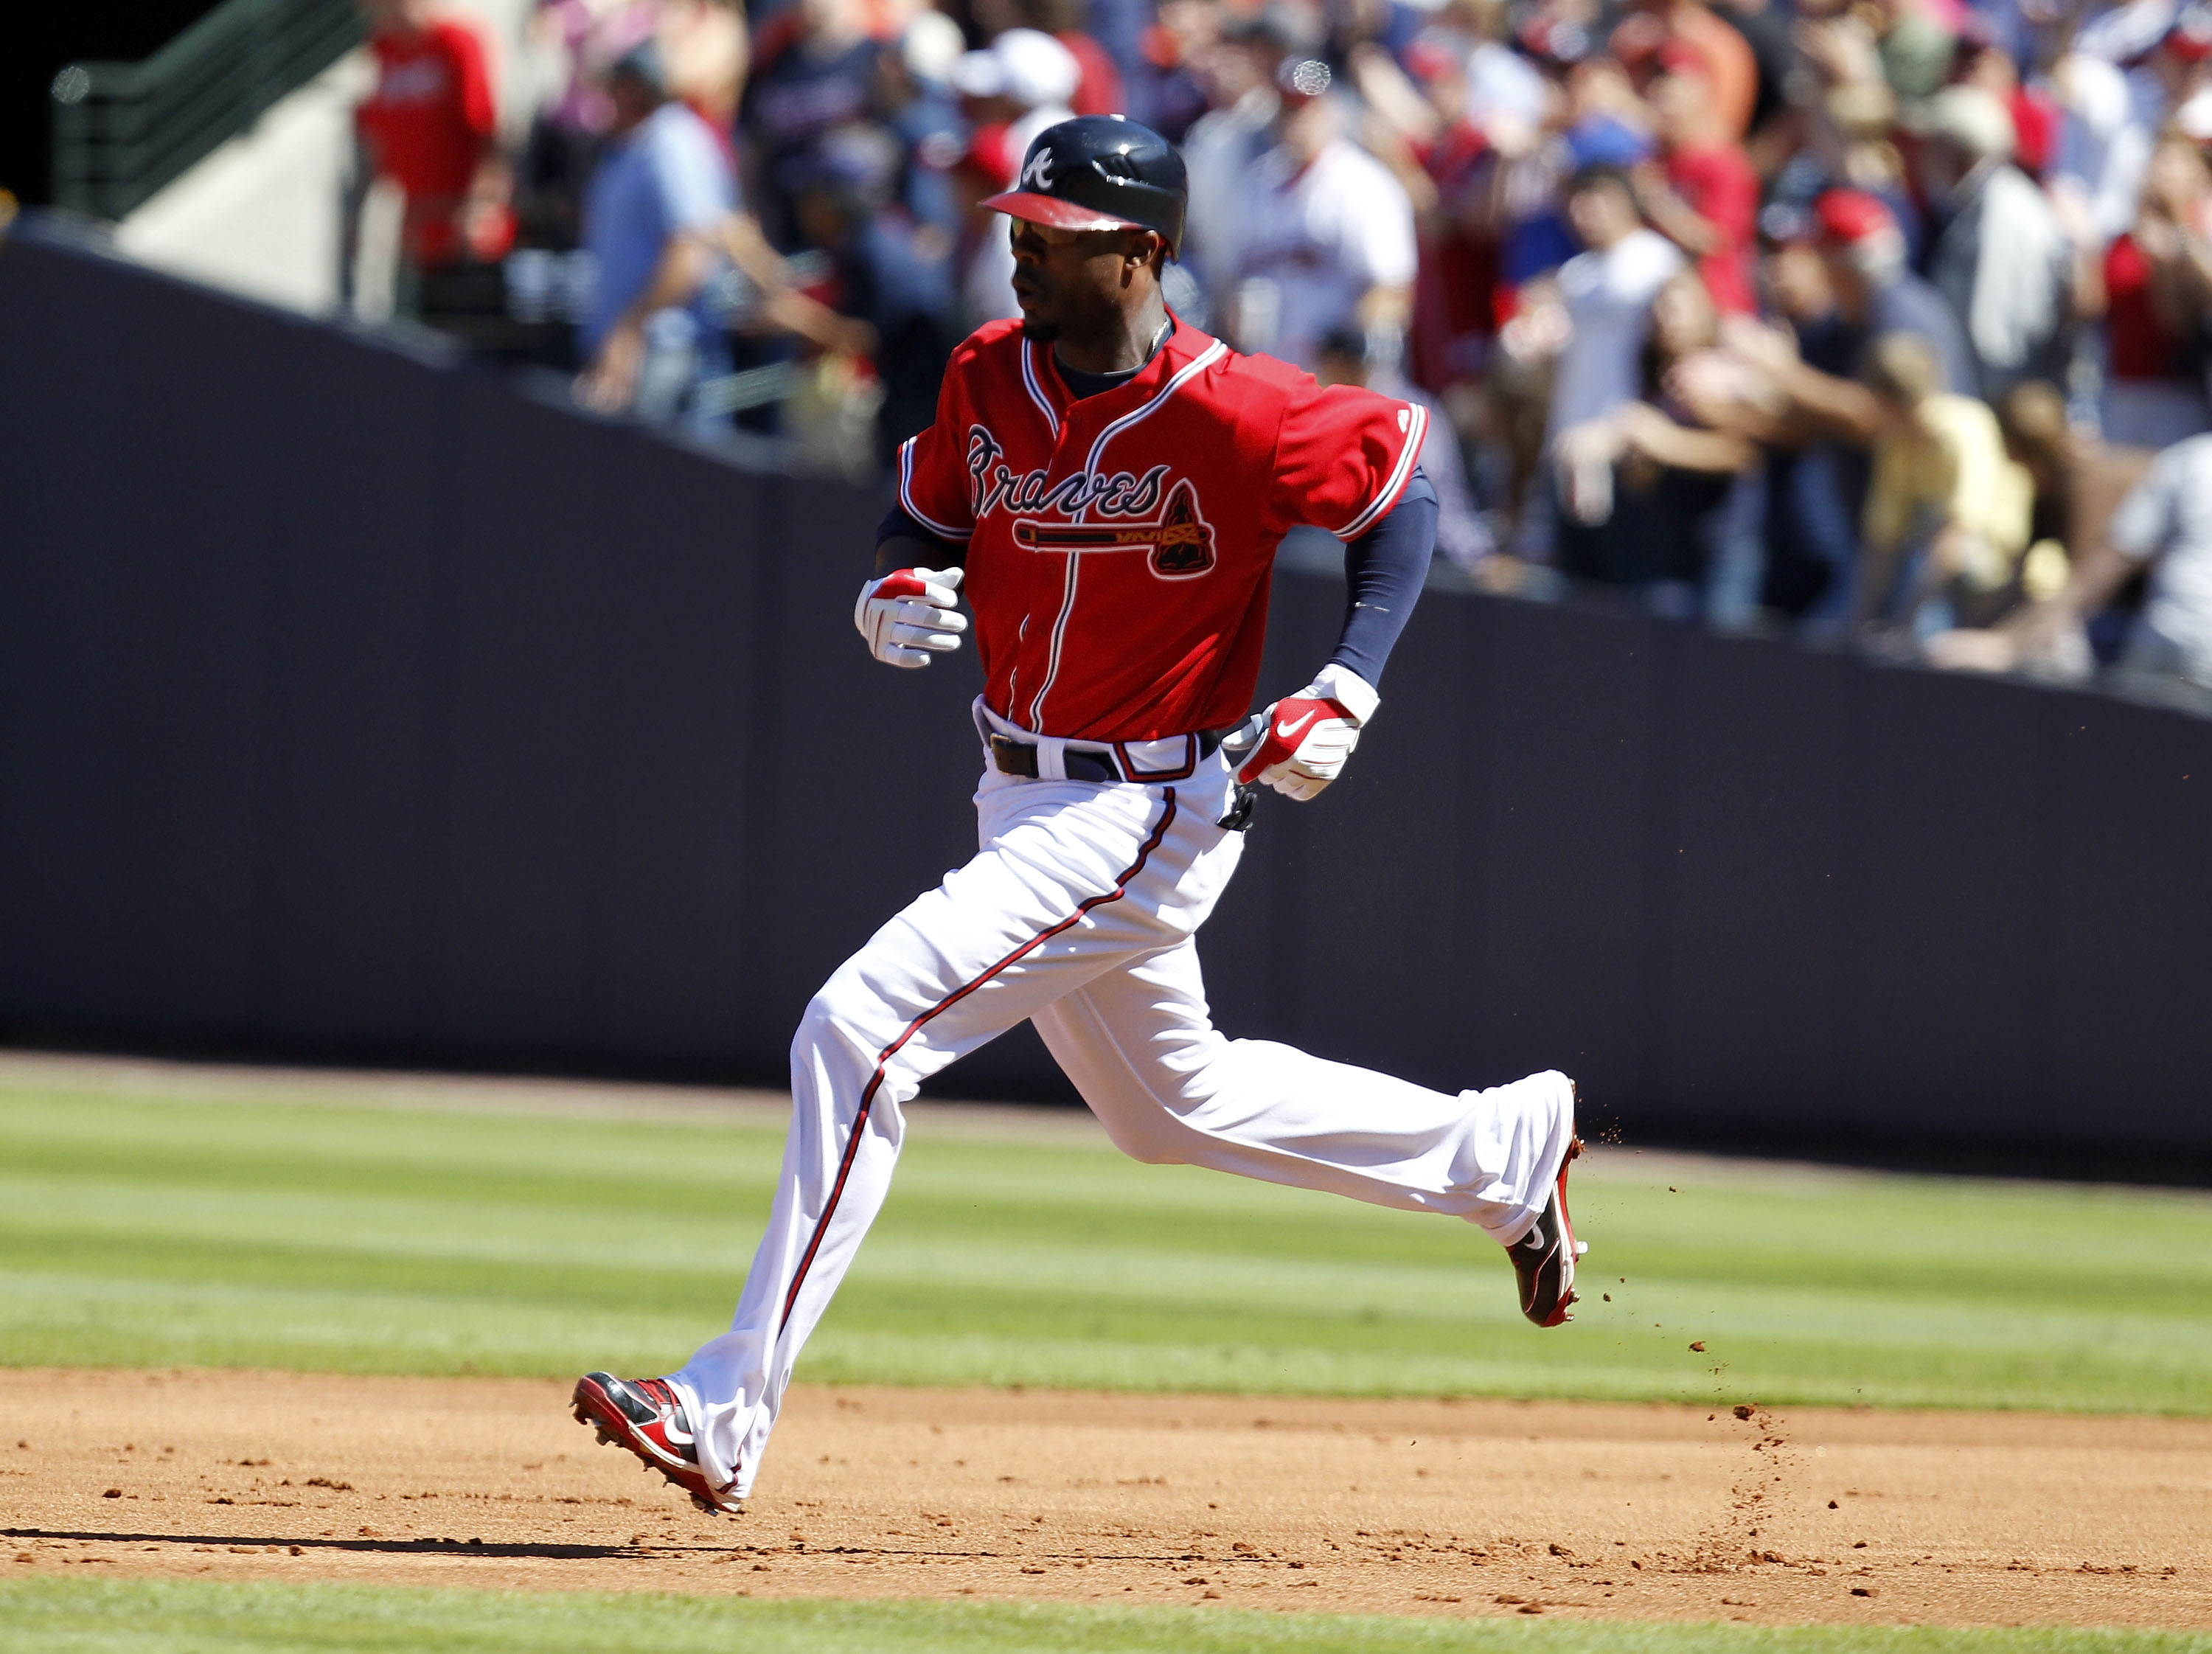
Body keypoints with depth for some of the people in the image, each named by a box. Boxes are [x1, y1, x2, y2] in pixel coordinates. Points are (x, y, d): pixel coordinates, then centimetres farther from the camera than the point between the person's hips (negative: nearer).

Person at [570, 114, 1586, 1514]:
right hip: (1029, 804, 9)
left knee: (858, 1032, -19)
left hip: (1151, 815, -9)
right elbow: (926, 516, 14)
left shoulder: (1231, 415, -21)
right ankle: (1507, 1155, 42)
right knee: (1174, 1102, 25)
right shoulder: (991, 378, -1)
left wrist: (1347, 692, -16)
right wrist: (895, 590, -10)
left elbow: (1397, 492, -7)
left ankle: (730, 1413, -17)